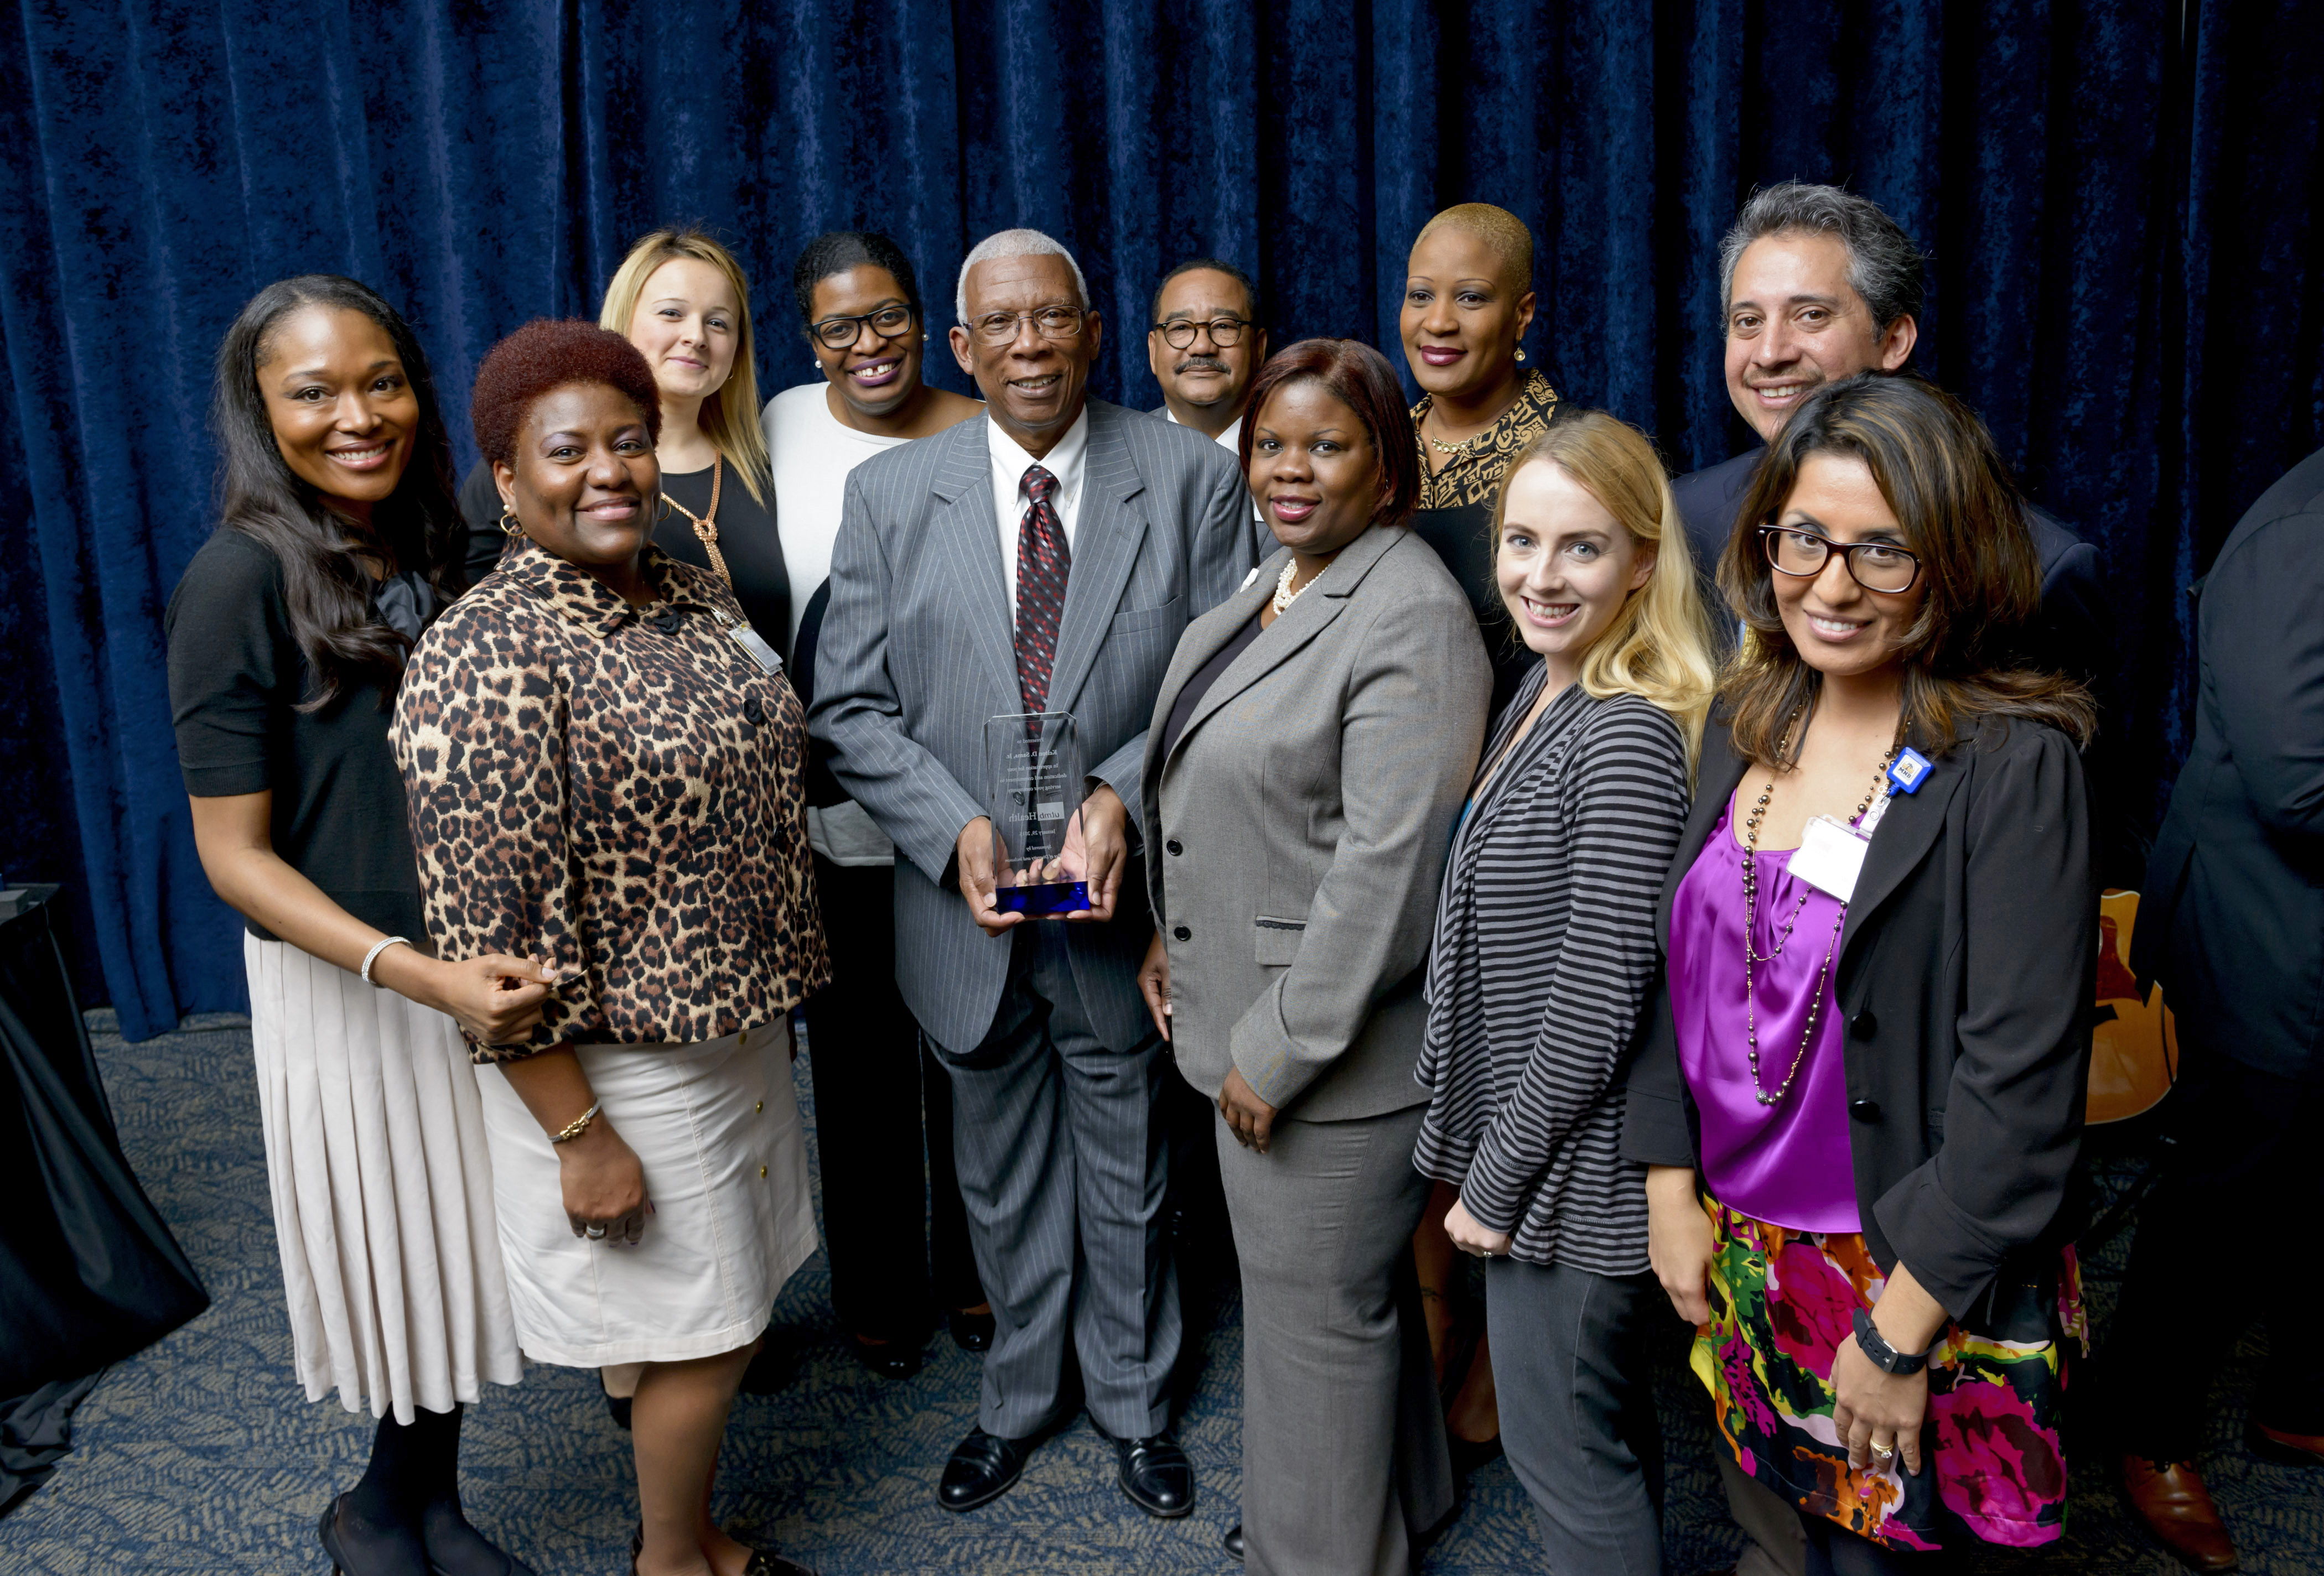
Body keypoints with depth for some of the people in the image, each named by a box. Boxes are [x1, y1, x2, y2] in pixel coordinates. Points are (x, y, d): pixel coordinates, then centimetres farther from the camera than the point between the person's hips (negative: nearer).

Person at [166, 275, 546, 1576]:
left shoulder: (441, 551, 2)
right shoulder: (243, 578, -15)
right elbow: (233, 852, -16)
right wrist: (415, 973, -27)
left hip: (476, 963, 5)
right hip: (342, 978, -5)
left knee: (462, 1253, 16)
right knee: (398, 1262, 10)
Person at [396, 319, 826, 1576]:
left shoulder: (694, 596, 4)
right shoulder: (485, 658, -21)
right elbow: (494, 934, -21)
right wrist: (577, 1132, -18)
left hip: (734, 1027, 8)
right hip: (621, 1067, -7)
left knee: (722, 1307, 21)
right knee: (700, 1329, 8)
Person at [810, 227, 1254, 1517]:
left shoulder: (1192, 479, -5)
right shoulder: (888, 495, -2)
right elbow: (852, 709, -3)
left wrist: (1123, 798, -22)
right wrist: (959, 831, -17)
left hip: (1125, 904, -1)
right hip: (969, 909, 1)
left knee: (1128, 1178, 17)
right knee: (1003, 1180, 19)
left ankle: (1133, 1402, 41)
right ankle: (1019, 1396, 43)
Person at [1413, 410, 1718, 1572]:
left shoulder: (1625, 736, -24)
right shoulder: (1541, 694, 5)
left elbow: (1597, 1004, -24)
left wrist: (1497, 1182, -15)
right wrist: (1486, 1162, 13)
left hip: (1570, 1168, -9)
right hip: (1526, 1146, 9)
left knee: (1566, 1445, 10)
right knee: (1605, 1424, 26)